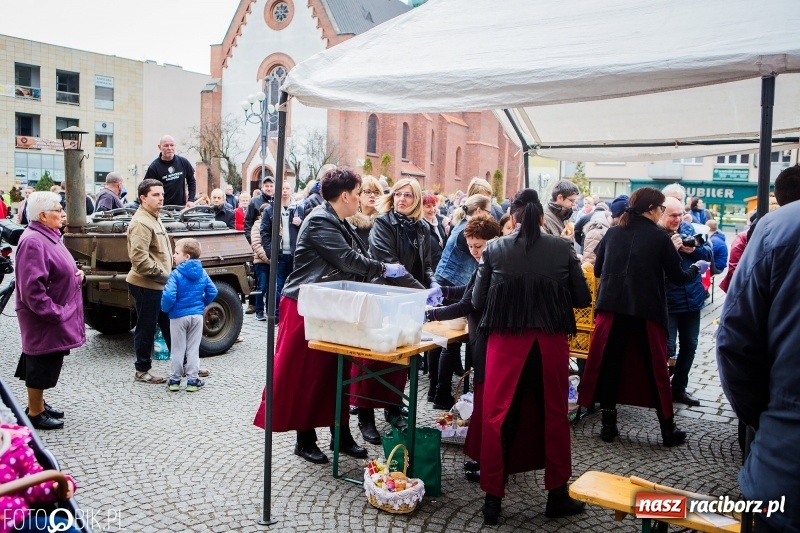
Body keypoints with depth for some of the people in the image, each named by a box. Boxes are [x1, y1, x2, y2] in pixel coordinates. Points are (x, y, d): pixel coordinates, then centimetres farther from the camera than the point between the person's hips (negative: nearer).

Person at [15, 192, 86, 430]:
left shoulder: (49, 236, 10)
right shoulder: (33, 242, -23)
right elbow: (32, 288, -27)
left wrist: (75, 274, 4)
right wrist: (54, 313, -22)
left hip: (55, 316, 10)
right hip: (45, 320, -10)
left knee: (46, 364, 20)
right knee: (41, 365, 3)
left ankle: (39, 404, 33)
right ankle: (35, 414, 16)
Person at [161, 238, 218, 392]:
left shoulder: (176, 274, -16)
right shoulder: (202, 273, 0)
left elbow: (169, 295, -24)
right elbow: (212, 292, 2)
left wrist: (165, 309, -6)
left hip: (179, 316, -4)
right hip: (197, 315, 4)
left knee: (177, 349, 8)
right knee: (193, 349, 10)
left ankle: (174, 380, 17)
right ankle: (192, 380, 13)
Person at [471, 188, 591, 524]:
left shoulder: (494, 249, -4)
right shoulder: (563, 249, -3)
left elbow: (478, 301, 0)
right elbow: (583, 298, 1)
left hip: (506, 341, -1)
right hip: (551, 342, 1)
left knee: (498, 417, 9)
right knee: (554, 415, 15)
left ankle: (493, 498, 16)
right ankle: (557, 495, 27)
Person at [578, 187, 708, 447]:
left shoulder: (612, 233, 5)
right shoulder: (659, 236, -4)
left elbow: (598, 270, 9)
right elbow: (678, 277, 0)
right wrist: (696, 268, 20)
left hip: (612, 308, 2)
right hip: (647, 312, -2)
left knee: (608, 365, 10)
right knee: (655, 369, 9)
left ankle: (608, 425, 14)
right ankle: (668, 429, 19)